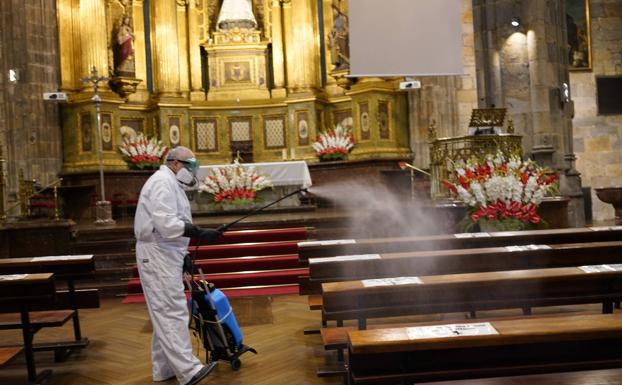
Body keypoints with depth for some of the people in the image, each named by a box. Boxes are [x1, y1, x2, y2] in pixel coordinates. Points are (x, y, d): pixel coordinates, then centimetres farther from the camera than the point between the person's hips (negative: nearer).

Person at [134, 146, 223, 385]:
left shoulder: (169, 184, 19)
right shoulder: (163, 182, -14)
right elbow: (166, 224, -27)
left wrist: (183, 255, 21)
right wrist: (200, 234, -31)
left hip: (164, 255, 11)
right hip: (157, 257, -11)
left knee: (165, 312, 13)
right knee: (172, 312, -11)